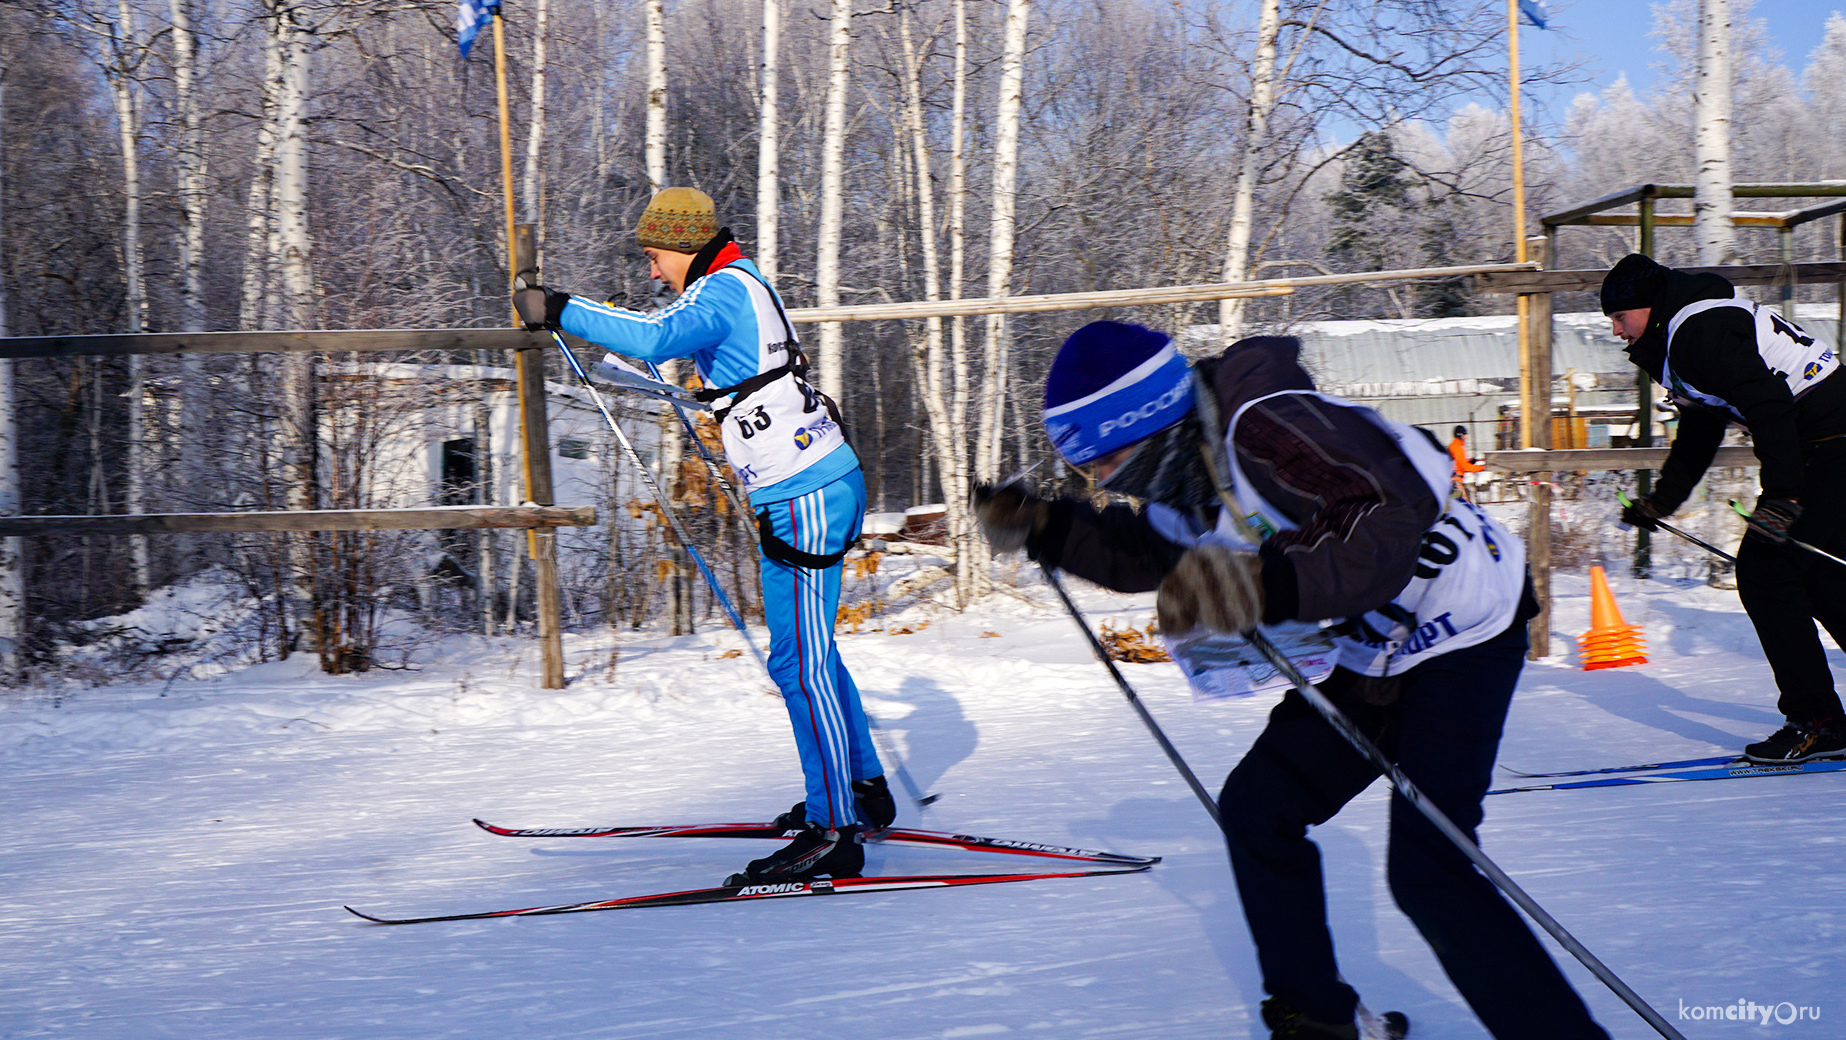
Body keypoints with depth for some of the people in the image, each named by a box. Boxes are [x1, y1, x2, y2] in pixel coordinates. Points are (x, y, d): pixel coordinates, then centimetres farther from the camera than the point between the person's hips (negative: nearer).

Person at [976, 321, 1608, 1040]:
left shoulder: (1268, 427, -30)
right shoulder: (1181, 473, 0)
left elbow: (1388, 530, -39)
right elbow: (1142, 553, 20)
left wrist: (1262, 587, -49)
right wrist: (1041, 528, 7)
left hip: (1464, 628, -10)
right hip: (1375, 650, 10)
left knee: (1428, 871, -19)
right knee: (1256, 806, 8)